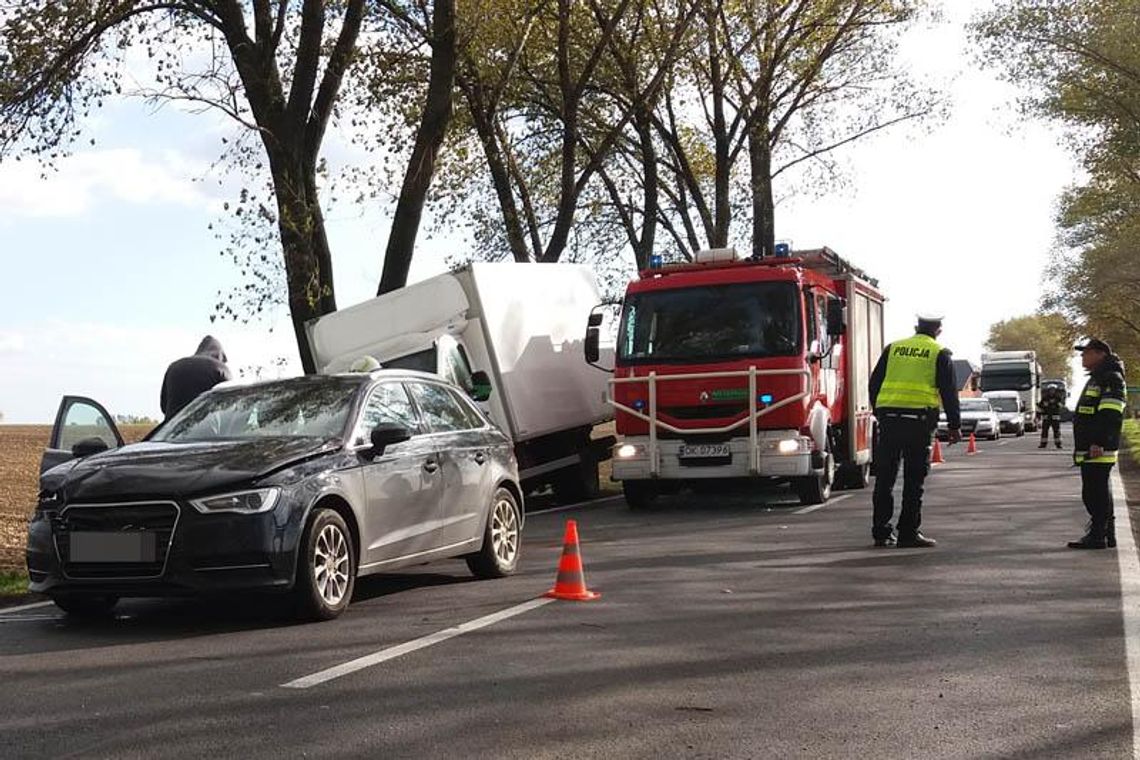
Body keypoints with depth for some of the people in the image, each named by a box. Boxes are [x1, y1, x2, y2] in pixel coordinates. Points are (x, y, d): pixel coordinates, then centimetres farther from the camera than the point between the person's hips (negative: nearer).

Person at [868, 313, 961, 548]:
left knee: (885, 478, 8)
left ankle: (881, 532, 10)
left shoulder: (892, 349, 15)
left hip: (888, 419, 3)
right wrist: (955, 426, 7)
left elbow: (874, 383, 16)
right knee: (914, 480, 1)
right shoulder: (940, 354, 6)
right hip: (919, 420, -3)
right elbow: (949, 392, 2)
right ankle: (908, 533, 1)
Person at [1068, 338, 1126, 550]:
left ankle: (1098, 536, -6)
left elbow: (1110, 415, -22)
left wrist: (1099, 443, -27)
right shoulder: (1097, 378, 22)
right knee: (1099, 493, 15)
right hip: (1090, 449, 11)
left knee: (1094, 493, -9)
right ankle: (1107, 535, 22)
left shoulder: (1111, 378, -11)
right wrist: (1080, 446, 25)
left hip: (1098, 450, -11)